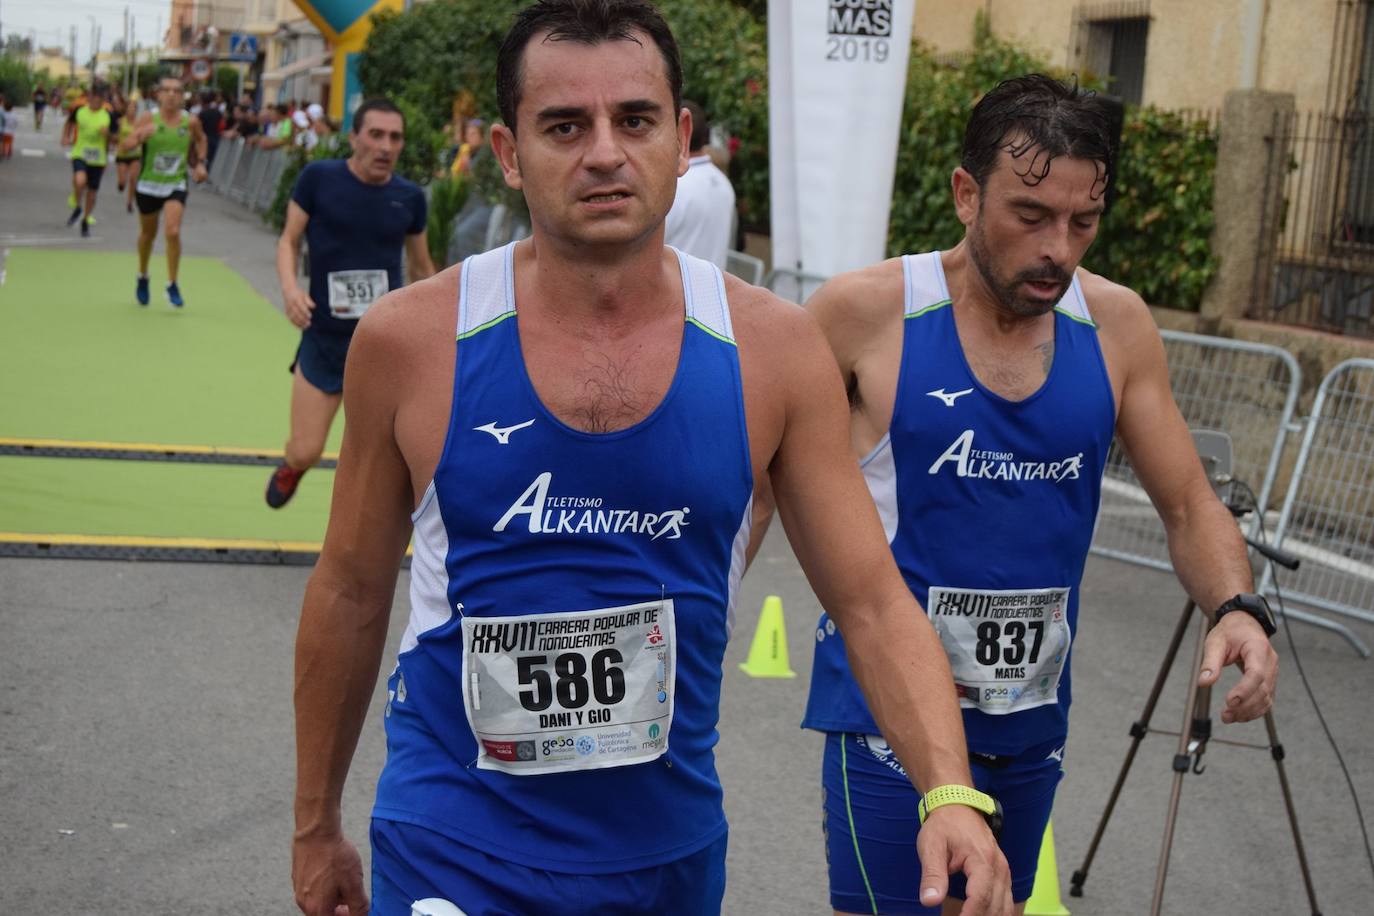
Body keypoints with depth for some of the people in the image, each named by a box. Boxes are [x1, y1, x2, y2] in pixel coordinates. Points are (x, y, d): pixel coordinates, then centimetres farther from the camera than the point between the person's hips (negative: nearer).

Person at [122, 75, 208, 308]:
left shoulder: (191, 121, -5)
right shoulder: (148, 118, -11)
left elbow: (201, 140, 18)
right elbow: (125, 146, -18)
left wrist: (200, 163, 6)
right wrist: (140, 135, -36)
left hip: (176, 186, 0)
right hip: (148, 185, 0)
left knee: (173, 232, -19)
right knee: (148, 234, 17)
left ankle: (172, 285, -5)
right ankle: (142, 277, 42)